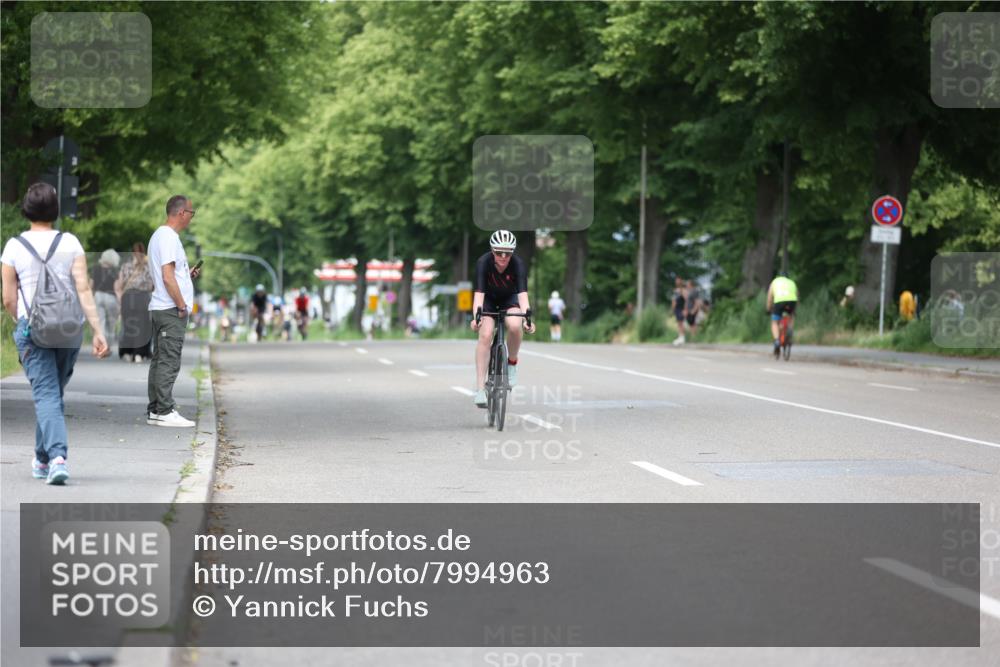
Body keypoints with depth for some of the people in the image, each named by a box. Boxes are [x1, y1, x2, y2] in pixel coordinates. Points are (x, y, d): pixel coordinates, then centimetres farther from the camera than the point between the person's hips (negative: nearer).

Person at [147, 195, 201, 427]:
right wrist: (182, 305, -16)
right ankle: (164, 412, -10)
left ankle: (155, 410, 15)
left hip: (160, 308, 11)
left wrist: (188, 274, 14)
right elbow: (168, 278, -20)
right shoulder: (168, 238, -15)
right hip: (171, 310, -11)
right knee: (168, 361, -10)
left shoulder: (160, 235, 18)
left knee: (160, 360, 12)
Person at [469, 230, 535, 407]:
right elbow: (479, 293, -37)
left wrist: (527, 318, -52)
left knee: (515, 326, -31)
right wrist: (476, 317, -52)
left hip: (510, 299, 0)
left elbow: (522, 293, -36)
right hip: (488, 300, 0)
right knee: (485, 335, -23)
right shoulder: (483, 263, -29)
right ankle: (480, 388, -21)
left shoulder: (518, 264, -28)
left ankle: (512, 364, -4)